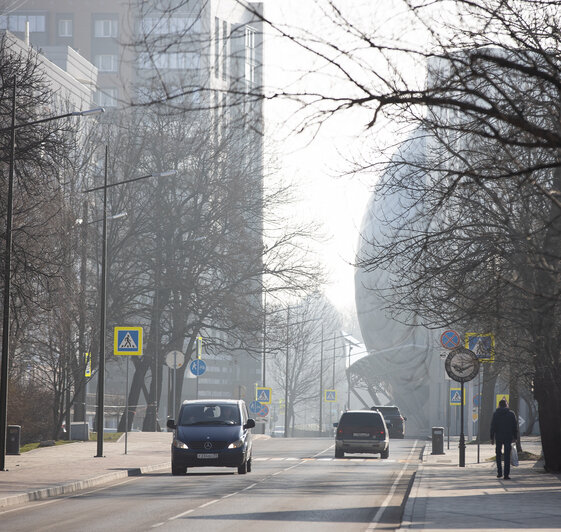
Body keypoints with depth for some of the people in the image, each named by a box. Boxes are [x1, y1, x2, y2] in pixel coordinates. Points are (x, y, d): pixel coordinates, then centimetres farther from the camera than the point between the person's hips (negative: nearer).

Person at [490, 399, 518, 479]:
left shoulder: (495, 414, -1)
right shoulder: (511, 413, 1)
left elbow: (493, 427, -3)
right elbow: (515, 427, 2)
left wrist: (492, 438, 2)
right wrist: (515, 437, 9)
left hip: (498, 437, 0)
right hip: (508, 437, 0)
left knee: (498, 454, 16)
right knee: (507, 455, 1)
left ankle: (499, 472, 12)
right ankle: (506, 474, -5)